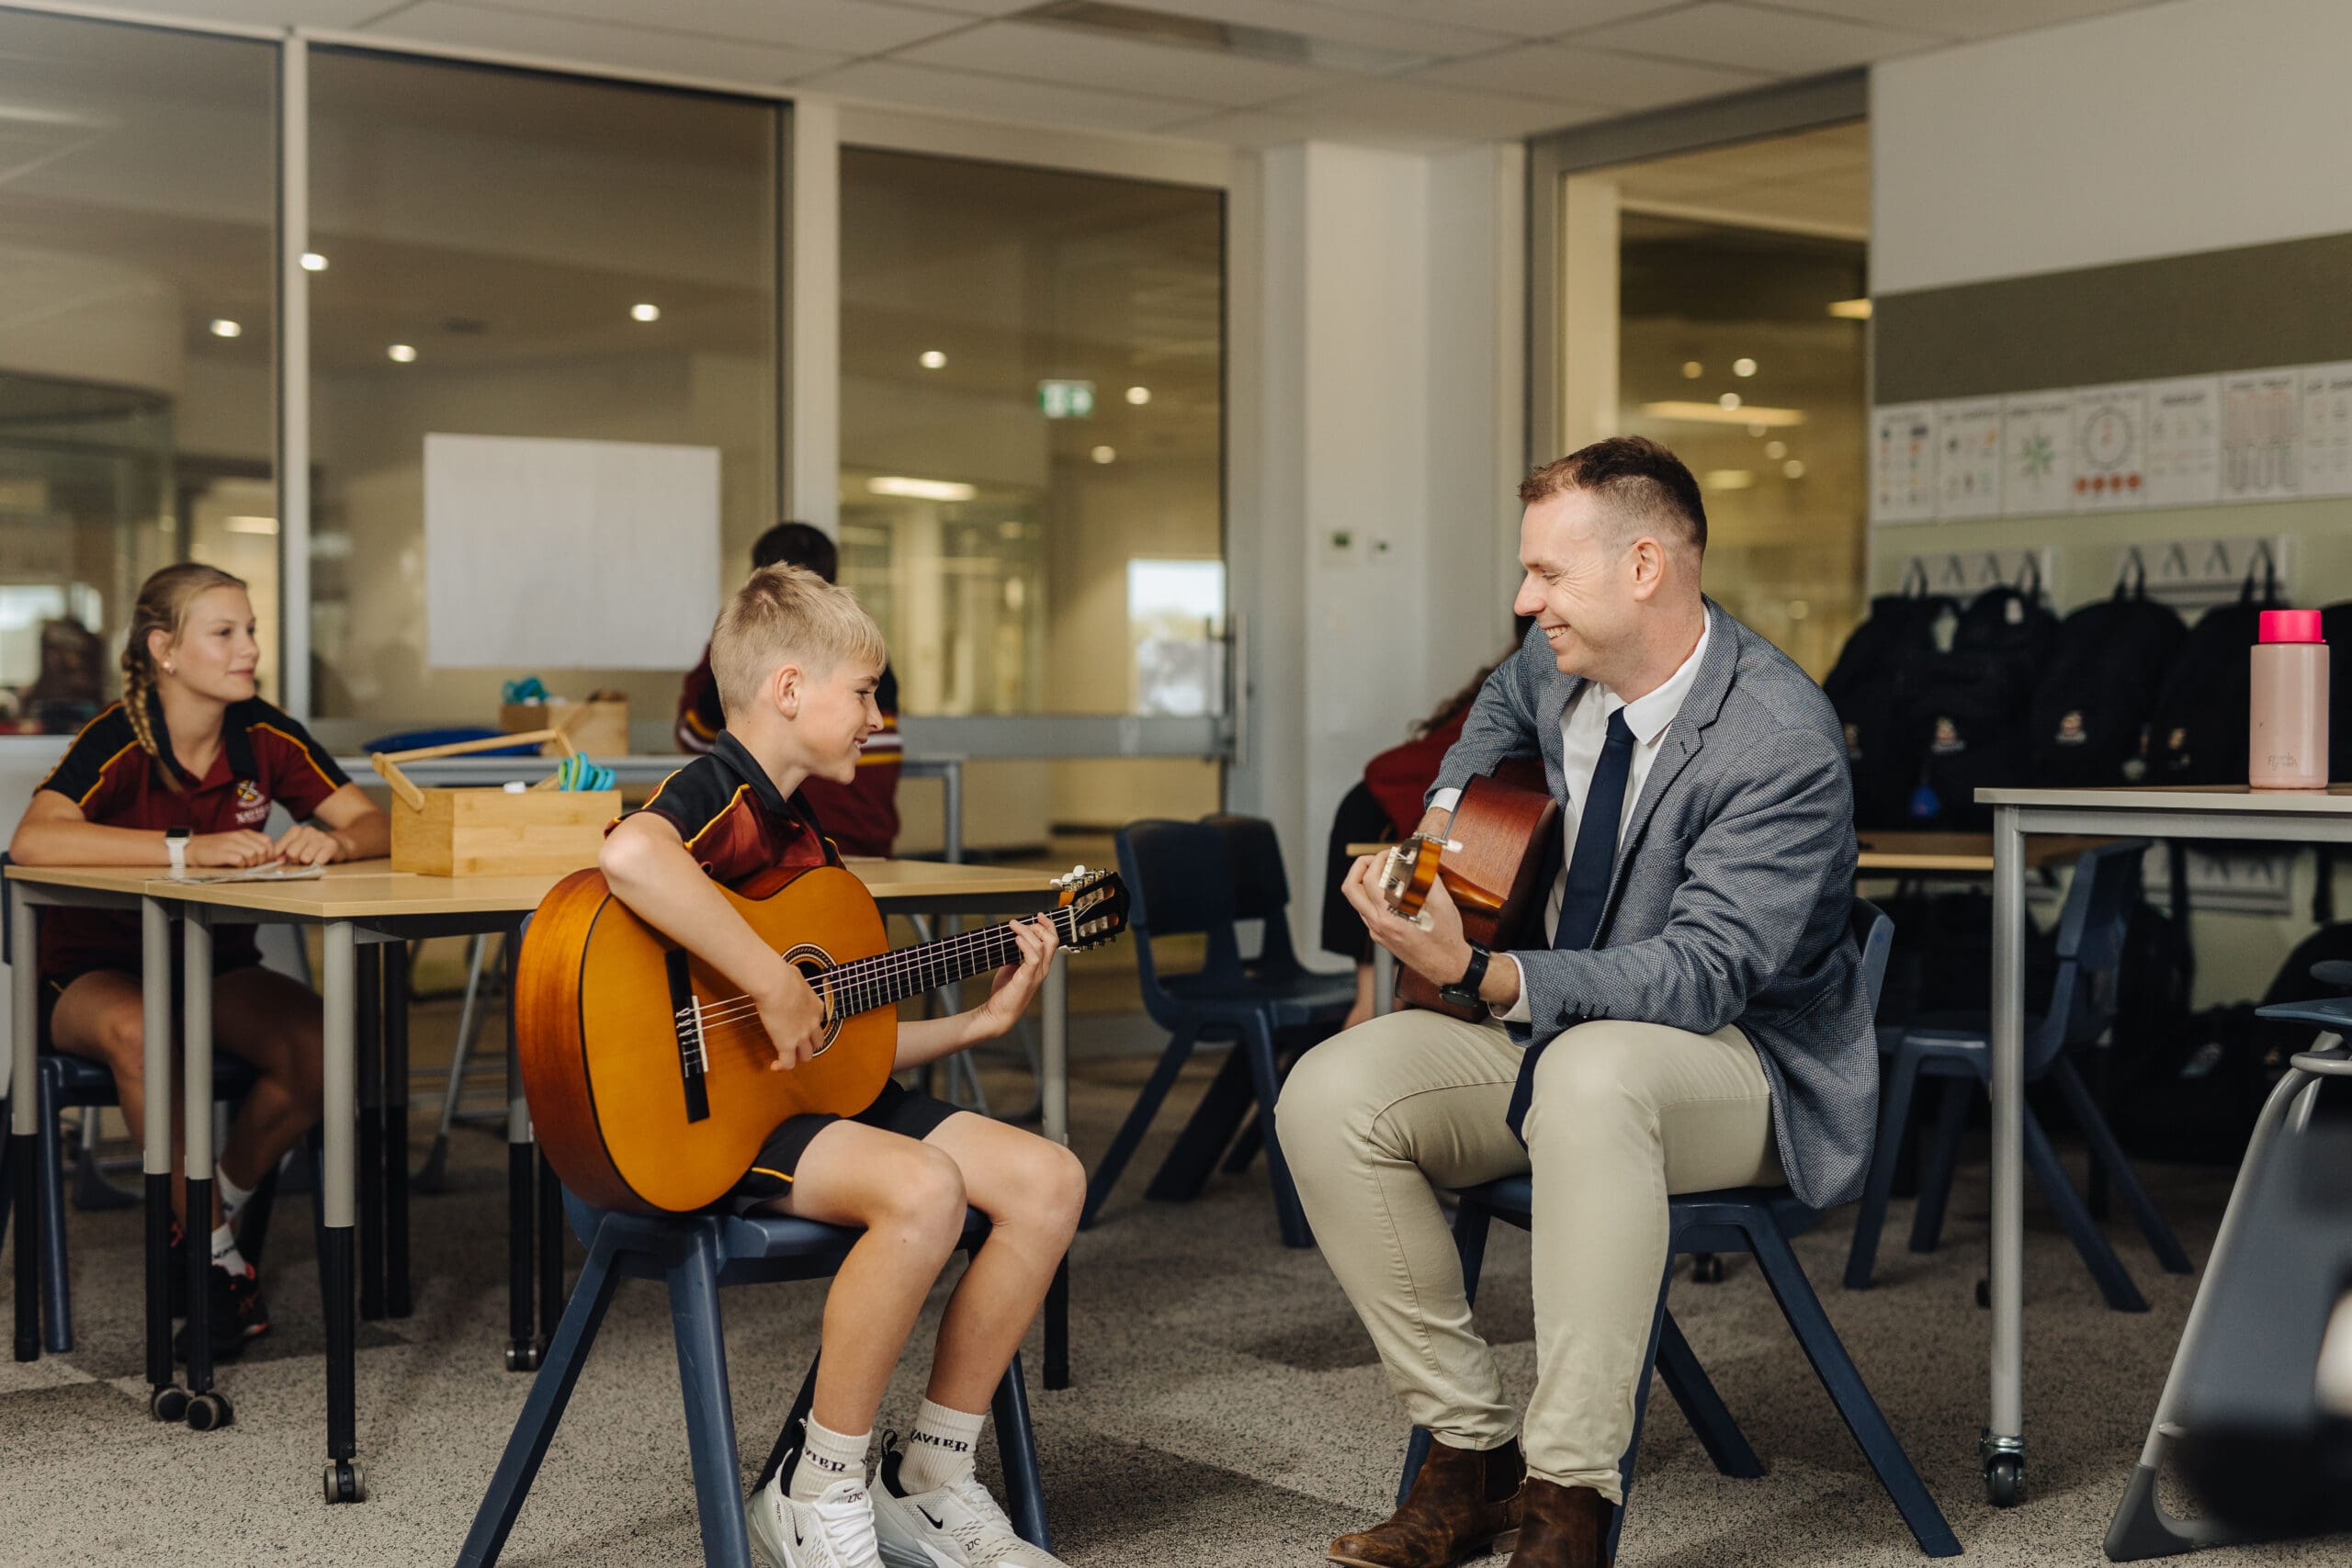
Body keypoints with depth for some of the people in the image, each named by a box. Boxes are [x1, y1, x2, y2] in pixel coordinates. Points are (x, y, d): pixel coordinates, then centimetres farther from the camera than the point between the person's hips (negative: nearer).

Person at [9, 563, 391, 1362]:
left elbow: (379, 825, -3)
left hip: (216, 966, 4)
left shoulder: (264, 737, -4)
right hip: (97, 968, -4)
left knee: (317, 1042, -25)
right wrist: (188, 847, -40)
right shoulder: (119, 741, -19)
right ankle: (213, 1249, -19)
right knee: (140, 1034, -38)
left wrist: (332, 840, -28)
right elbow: (33, 839, -35)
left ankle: (212, 1213, 0)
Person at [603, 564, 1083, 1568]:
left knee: (1049, 1180, -4)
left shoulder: (801, 833, 19)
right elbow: (630, 854, -40)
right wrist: (775, 989, -34)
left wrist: (982, 1020, 16)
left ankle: (927, 1483, 5)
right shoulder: (718, 794, -11)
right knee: (925, 1188, -33)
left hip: (816, 1100, 10)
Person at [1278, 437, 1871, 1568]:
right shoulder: (1563, 663, 0)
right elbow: (1501, 708, 28)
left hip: (1749, 1065, -7)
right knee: (1329, 1093, -16)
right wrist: (1445, 814, 10)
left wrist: (1480, 975, -40)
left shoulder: (1783, 743, -24)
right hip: (1562, 1034, 7)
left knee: (1590, 1071, -42)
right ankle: (1471, 1454, -8)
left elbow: (1700, 975, -31)